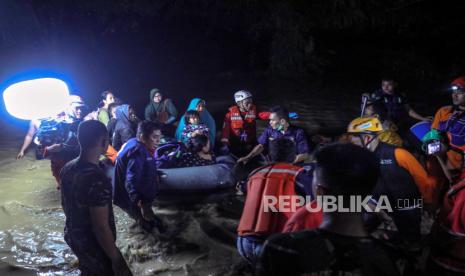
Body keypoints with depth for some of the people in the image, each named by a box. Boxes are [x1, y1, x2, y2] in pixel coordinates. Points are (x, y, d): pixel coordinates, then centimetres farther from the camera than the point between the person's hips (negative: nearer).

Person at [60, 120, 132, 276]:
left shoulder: (67, 168, -5)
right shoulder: (97, 180, -32)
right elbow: (101, 228, -28)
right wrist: (116, 259, -18)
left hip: (73, 237, 9)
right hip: (94, 245, -8)